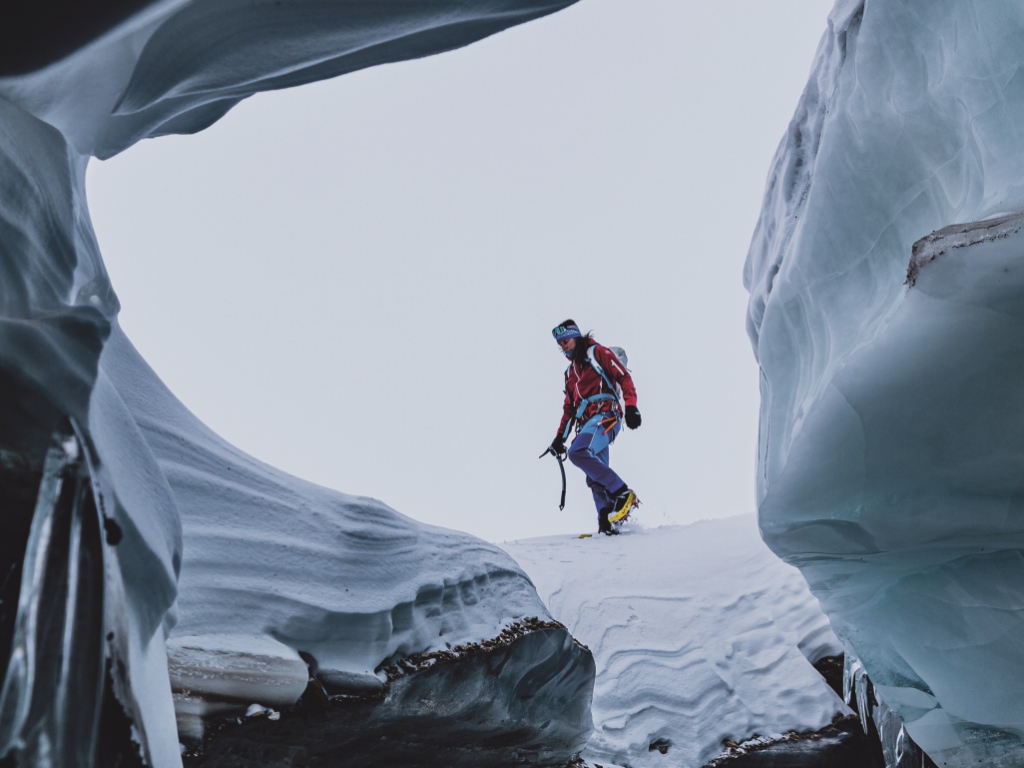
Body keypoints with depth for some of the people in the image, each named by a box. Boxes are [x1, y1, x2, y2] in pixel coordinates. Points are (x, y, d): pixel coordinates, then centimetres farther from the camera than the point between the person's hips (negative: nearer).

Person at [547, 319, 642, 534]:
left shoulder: (598, 353, 6)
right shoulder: (570, 371, 28)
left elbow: (624, 377, -3)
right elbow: (569, 407, 29)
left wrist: (631, 406, -17)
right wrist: (560, 437, 23)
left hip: (605, 415, -8)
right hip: (587, 424, 8)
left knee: (578, 453, -29)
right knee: (595, 477, -4)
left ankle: (622, 493, -24)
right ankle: (606, 523, -9)